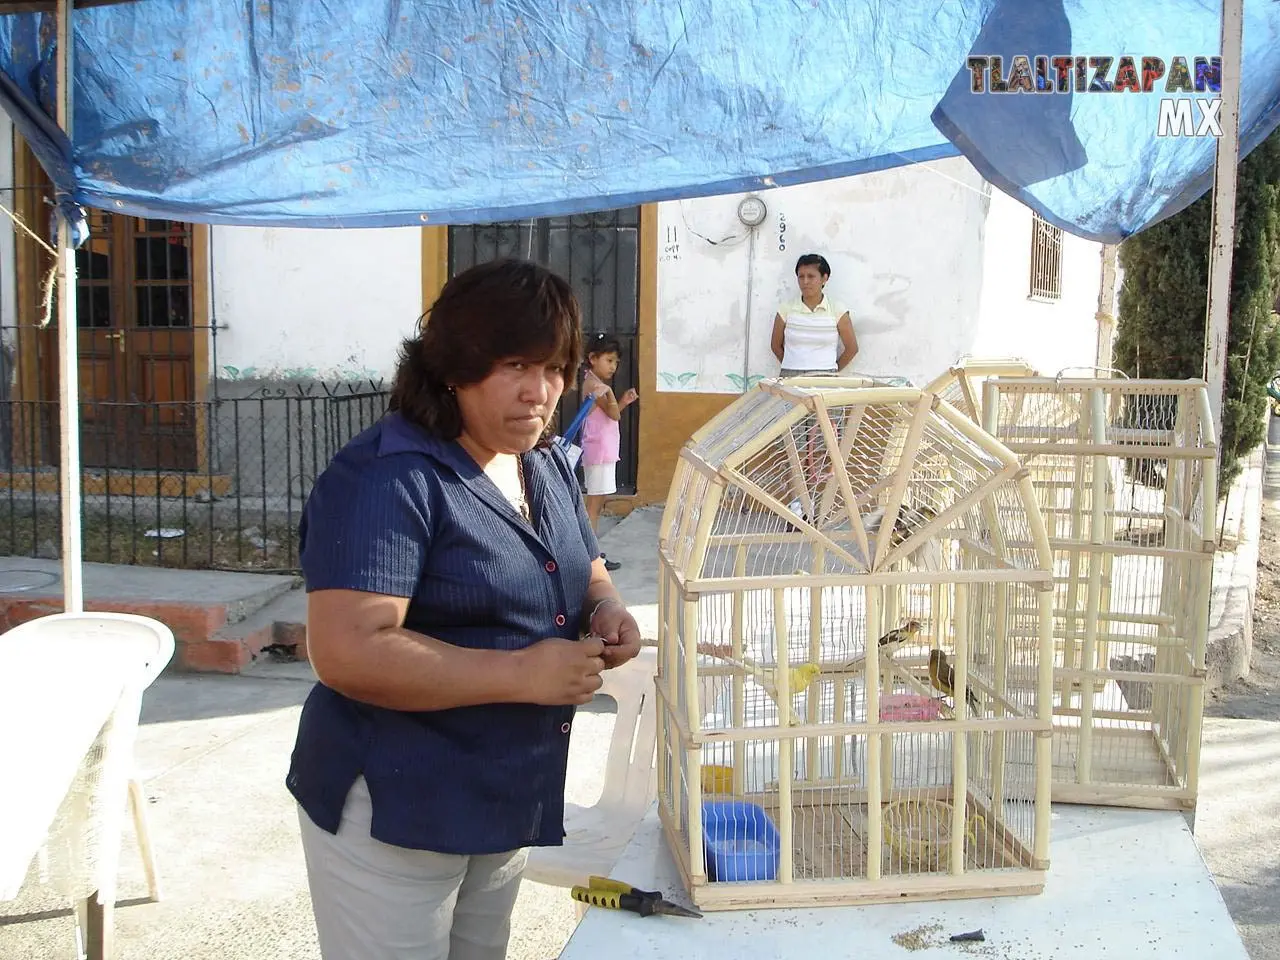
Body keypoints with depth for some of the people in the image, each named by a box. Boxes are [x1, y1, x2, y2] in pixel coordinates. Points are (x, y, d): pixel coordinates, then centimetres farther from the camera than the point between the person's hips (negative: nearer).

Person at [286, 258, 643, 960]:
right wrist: (524, 675, -27)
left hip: (508, 805, 8)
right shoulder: (388, 479, -21)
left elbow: (586, 573, 19)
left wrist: (606, 611, -5)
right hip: (392, 813, -8)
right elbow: (346, 653, -29)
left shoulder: (547, 466, 6)